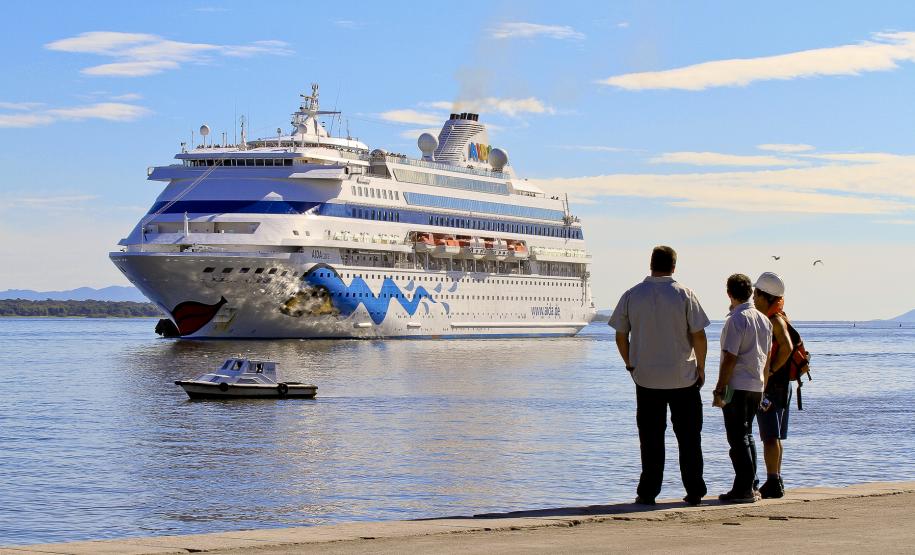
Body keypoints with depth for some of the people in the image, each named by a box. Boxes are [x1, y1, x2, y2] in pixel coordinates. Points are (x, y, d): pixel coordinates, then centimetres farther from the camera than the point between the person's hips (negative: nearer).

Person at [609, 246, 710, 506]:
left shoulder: (632, 296, -1)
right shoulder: (684, 295, -6)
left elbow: (621, 336, 4)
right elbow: (699, 336, -7)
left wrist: (631, 365, 17)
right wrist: (700, 368, 6)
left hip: (646, 378, 1)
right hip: (684, 377, -1)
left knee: (650, 437, 7)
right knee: (688, 436, 8)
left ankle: (648, 492, 6)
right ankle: (694, 492, 9)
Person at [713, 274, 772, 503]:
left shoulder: (736, 319, -14)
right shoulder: (764, 319, 11)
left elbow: (730, 358, -18)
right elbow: (767, 357, 16)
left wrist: (719, 390, -14)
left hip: (737, 387, -8)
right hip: (757, 387, 8)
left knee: (738, 438, -4)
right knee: (746, 435, 16)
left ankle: (743, 489, -5)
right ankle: (748, 486, 18)